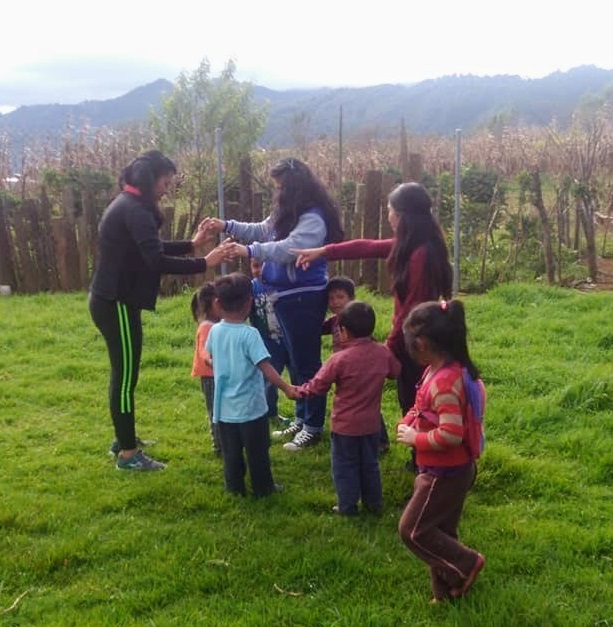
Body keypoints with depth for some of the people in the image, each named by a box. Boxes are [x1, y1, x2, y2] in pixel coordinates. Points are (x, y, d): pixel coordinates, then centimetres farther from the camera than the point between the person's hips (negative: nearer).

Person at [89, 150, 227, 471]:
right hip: (116, 304, -10)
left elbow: (150, 249, 21)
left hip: (112, 300, 10)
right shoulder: (134, 210, -20)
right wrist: (205, 263, -24)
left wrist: (191, 244, 15)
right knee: (125, 376, -1)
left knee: (123, 373, 19)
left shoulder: (128, 204, 13)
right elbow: (157, 261, -28)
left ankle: (123, 439, 33)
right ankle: (127, 454, 10)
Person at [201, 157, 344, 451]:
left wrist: (249, 251, -39)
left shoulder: (314, 218, -19)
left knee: (306, 361, -2)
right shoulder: (287, 213, 13)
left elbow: (289, 248, -32)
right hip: (287, 296, 10)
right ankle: (302, 418, 31)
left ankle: (314, 427, 10)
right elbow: (261, 232, 21)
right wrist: (227, 226, 11)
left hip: (305, 298, -10)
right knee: (294, 360, 18)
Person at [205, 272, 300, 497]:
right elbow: (265, 367, -27)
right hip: (250, 406, -5)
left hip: (224, 407, 5)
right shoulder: (249, 334, -20)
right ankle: (263, 488, 24)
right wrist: (287, 388, -29)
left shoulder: (215, 331, -3)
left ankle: (235, 487, 27)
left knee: (231, 452, 17)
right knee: (257, 451, 12)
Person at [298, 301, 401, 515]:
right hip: (372, 423, 5)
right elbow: (396, 371, 12)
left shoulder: (340, 359, -22)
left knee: (345, 466, 11)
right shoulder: (383, 353, -8)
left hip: (345, 425, -5)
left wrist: (300, 390, 5)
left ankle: (347, 506, 19)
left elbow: (318, 386, -13)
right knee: (370, 464, 21)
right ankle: (374, 502, 30)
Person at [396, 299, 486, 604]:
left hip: (444, 474, -10)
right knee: (440, 531, 19)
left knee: (412, 530, 2)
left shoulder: (445, 381, -28)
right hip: (450, 470, 10)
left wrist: (416, 438, -19)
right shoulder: (449, 370, 2)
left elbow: (451, 435, -33)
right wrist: (406, 423, -2)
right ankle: (447, 590, 32)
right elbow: (424, 408, 16)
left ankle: (466, 563, 13)